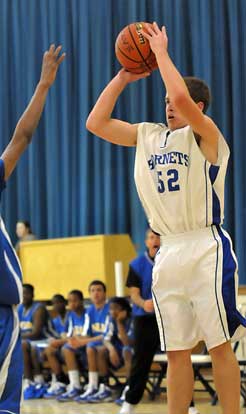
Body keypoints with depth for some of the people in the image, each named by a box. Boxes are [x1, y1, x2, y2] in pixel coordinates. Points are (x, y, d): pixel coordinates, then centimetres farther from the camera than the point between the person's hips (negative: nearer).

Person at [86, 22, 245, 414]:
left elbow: (182, 96, -24)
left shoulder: (205, 135, -5)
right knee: (176, 351, 7)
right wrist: (122, 78, 9)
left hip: (207, 248, -6)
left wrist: (161, 51, -11)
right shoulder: (149, 135, 14)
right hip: (168, 251, 6)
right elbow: (96, 123, 13)